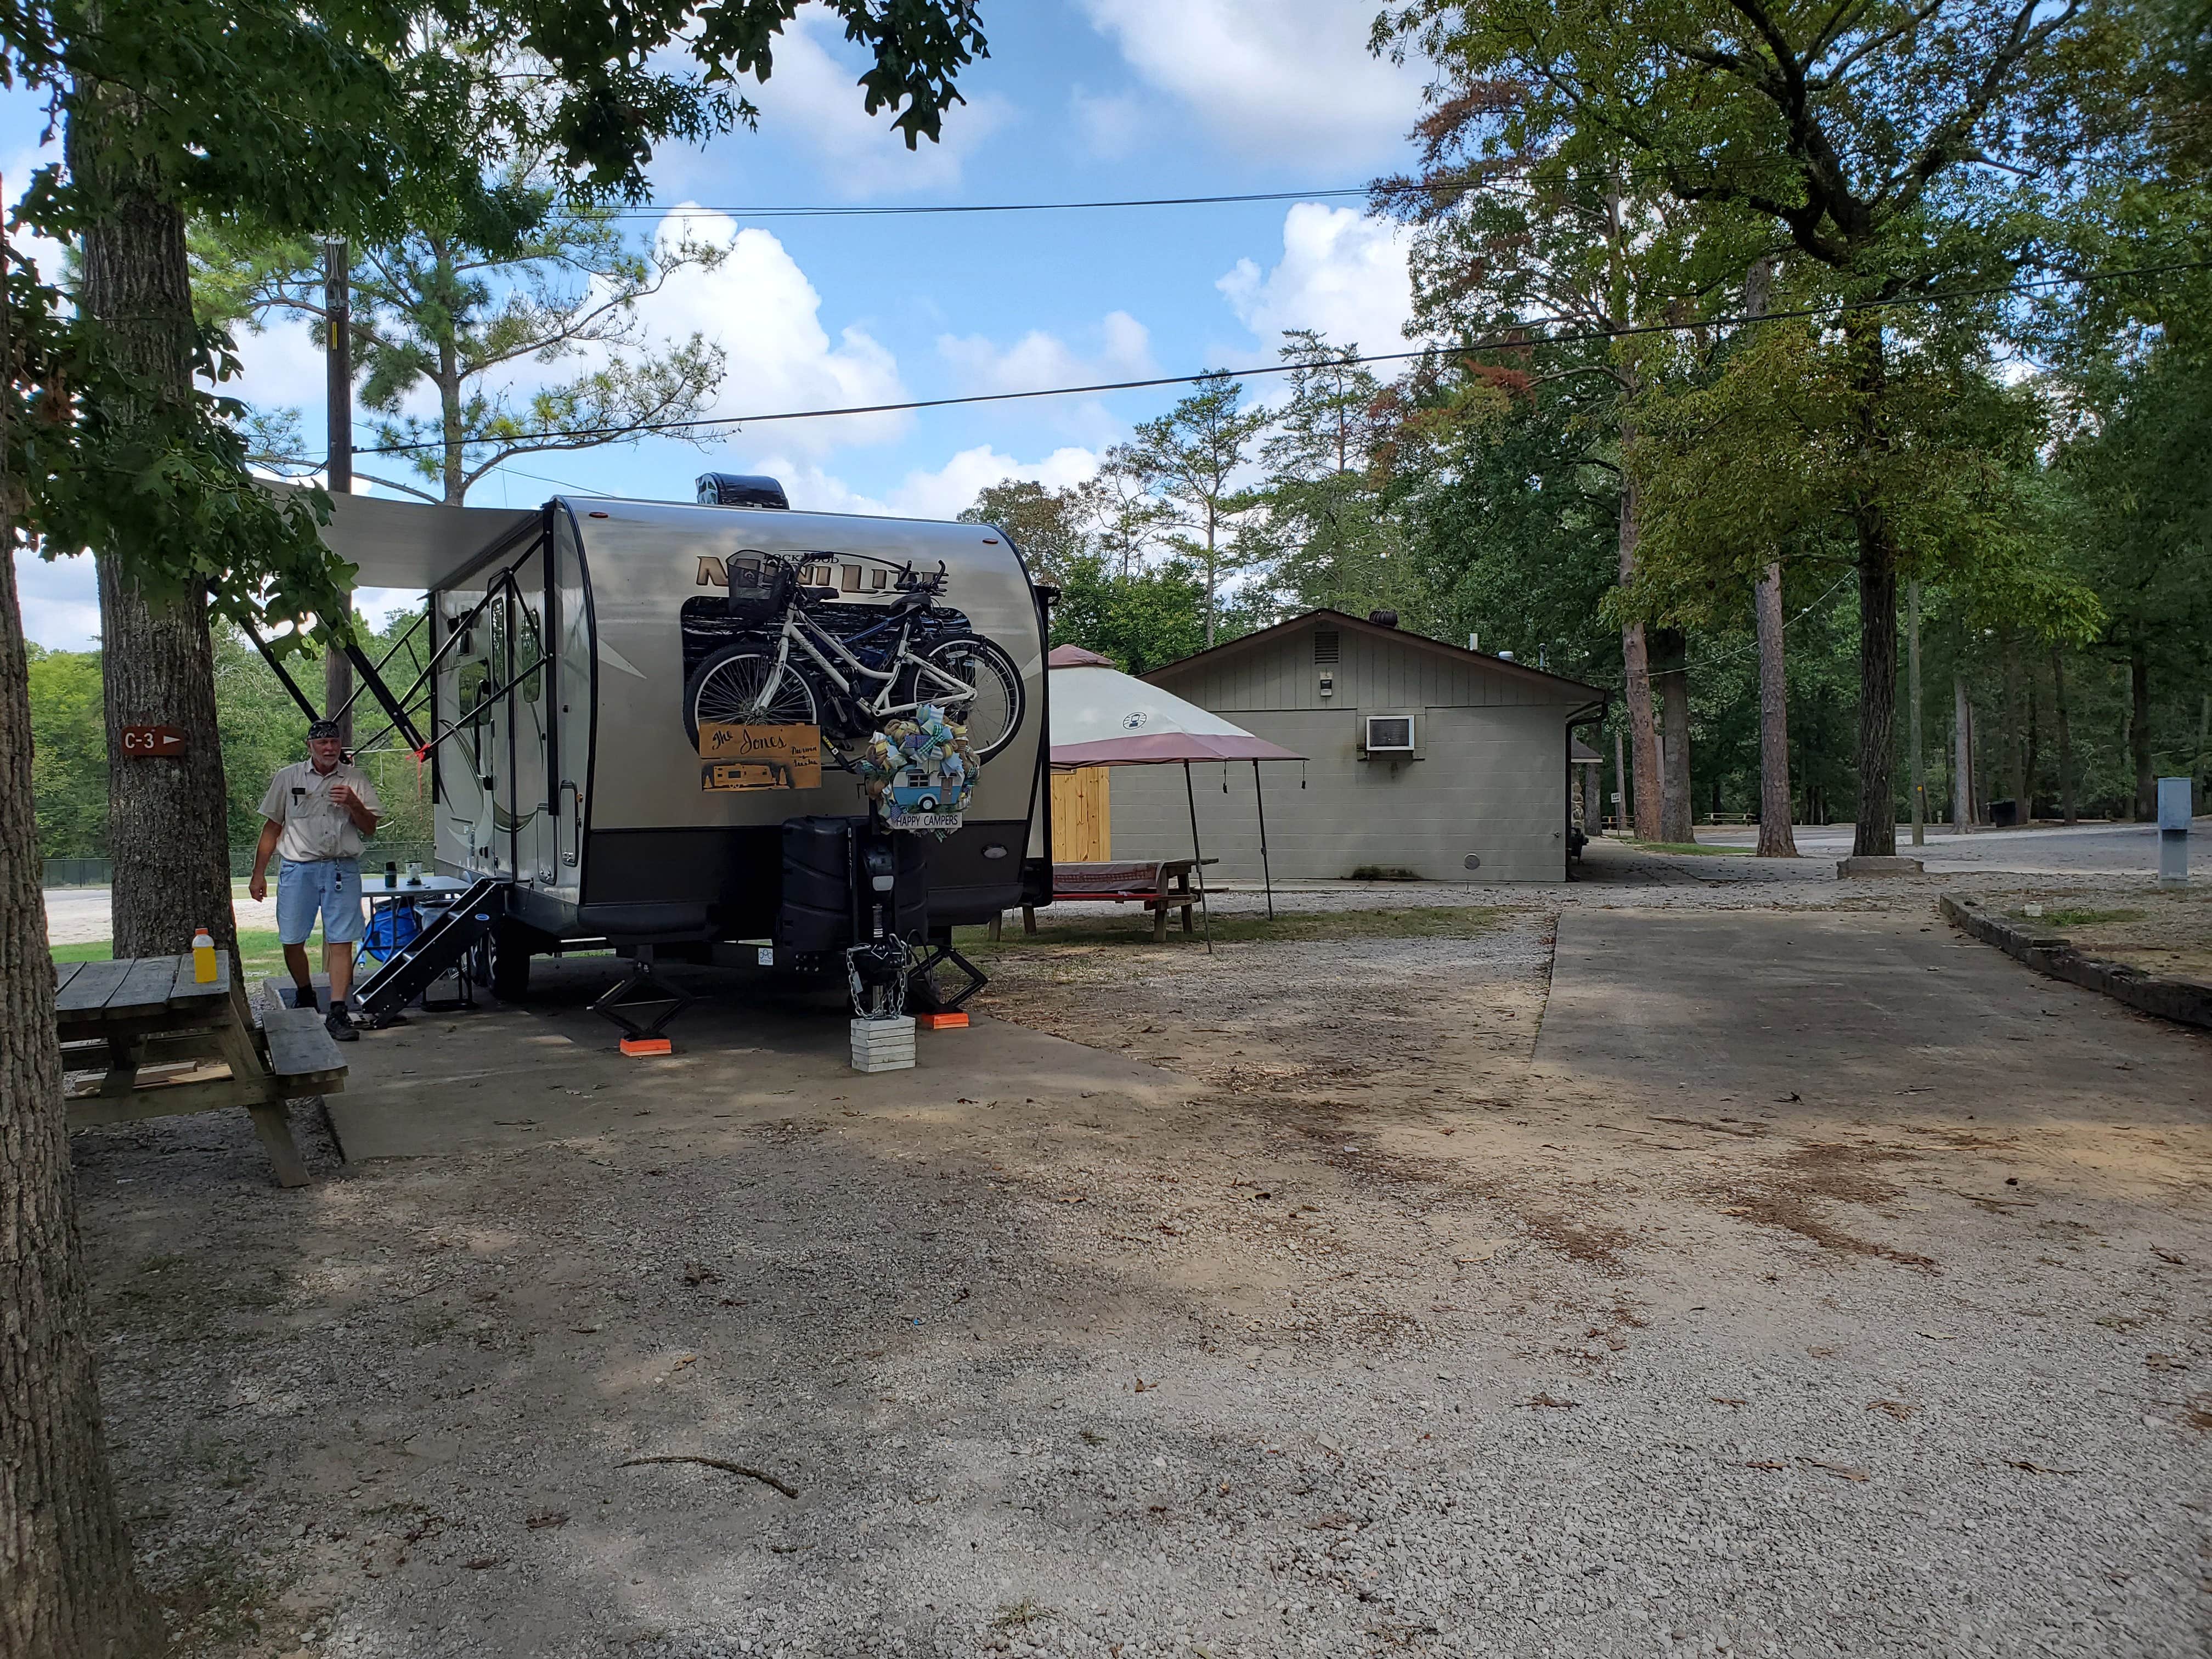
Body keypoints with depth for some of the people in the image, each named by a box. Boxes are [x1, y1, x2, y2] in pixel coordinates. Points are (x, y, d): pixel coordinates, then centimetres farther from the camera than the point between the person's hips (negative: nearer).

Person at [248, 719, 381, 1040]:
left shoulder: (356, 781, 7)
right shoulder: (288, 778, 8)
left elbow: (370, 828, 6)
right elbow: (272, 827, 11)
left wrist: (353, 804, -13)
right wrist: (258, 874, 8)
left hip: (342, 868, -1)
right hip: (298, 868, 1)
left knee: (341, 941, -6)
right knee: (292, 941, 4)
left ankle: (337, 1013, -5)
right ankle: (306, 997, 29)